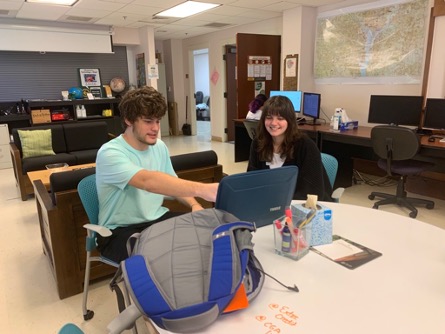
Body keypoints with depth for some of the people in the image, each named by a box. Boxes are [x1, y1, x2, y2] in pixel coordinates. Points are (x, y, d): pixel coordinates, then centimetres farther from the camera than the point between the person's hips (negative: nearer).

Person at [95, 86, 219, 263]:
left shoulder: (159, 146, 2)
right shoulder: (109, 154, -22)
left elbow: (172, 183, 13)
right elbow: (148, 181, -40)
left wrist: (194, 204, -8)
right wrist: (201, 189, -51)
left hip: (157, 219, 7)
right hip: (120, 230, -6)